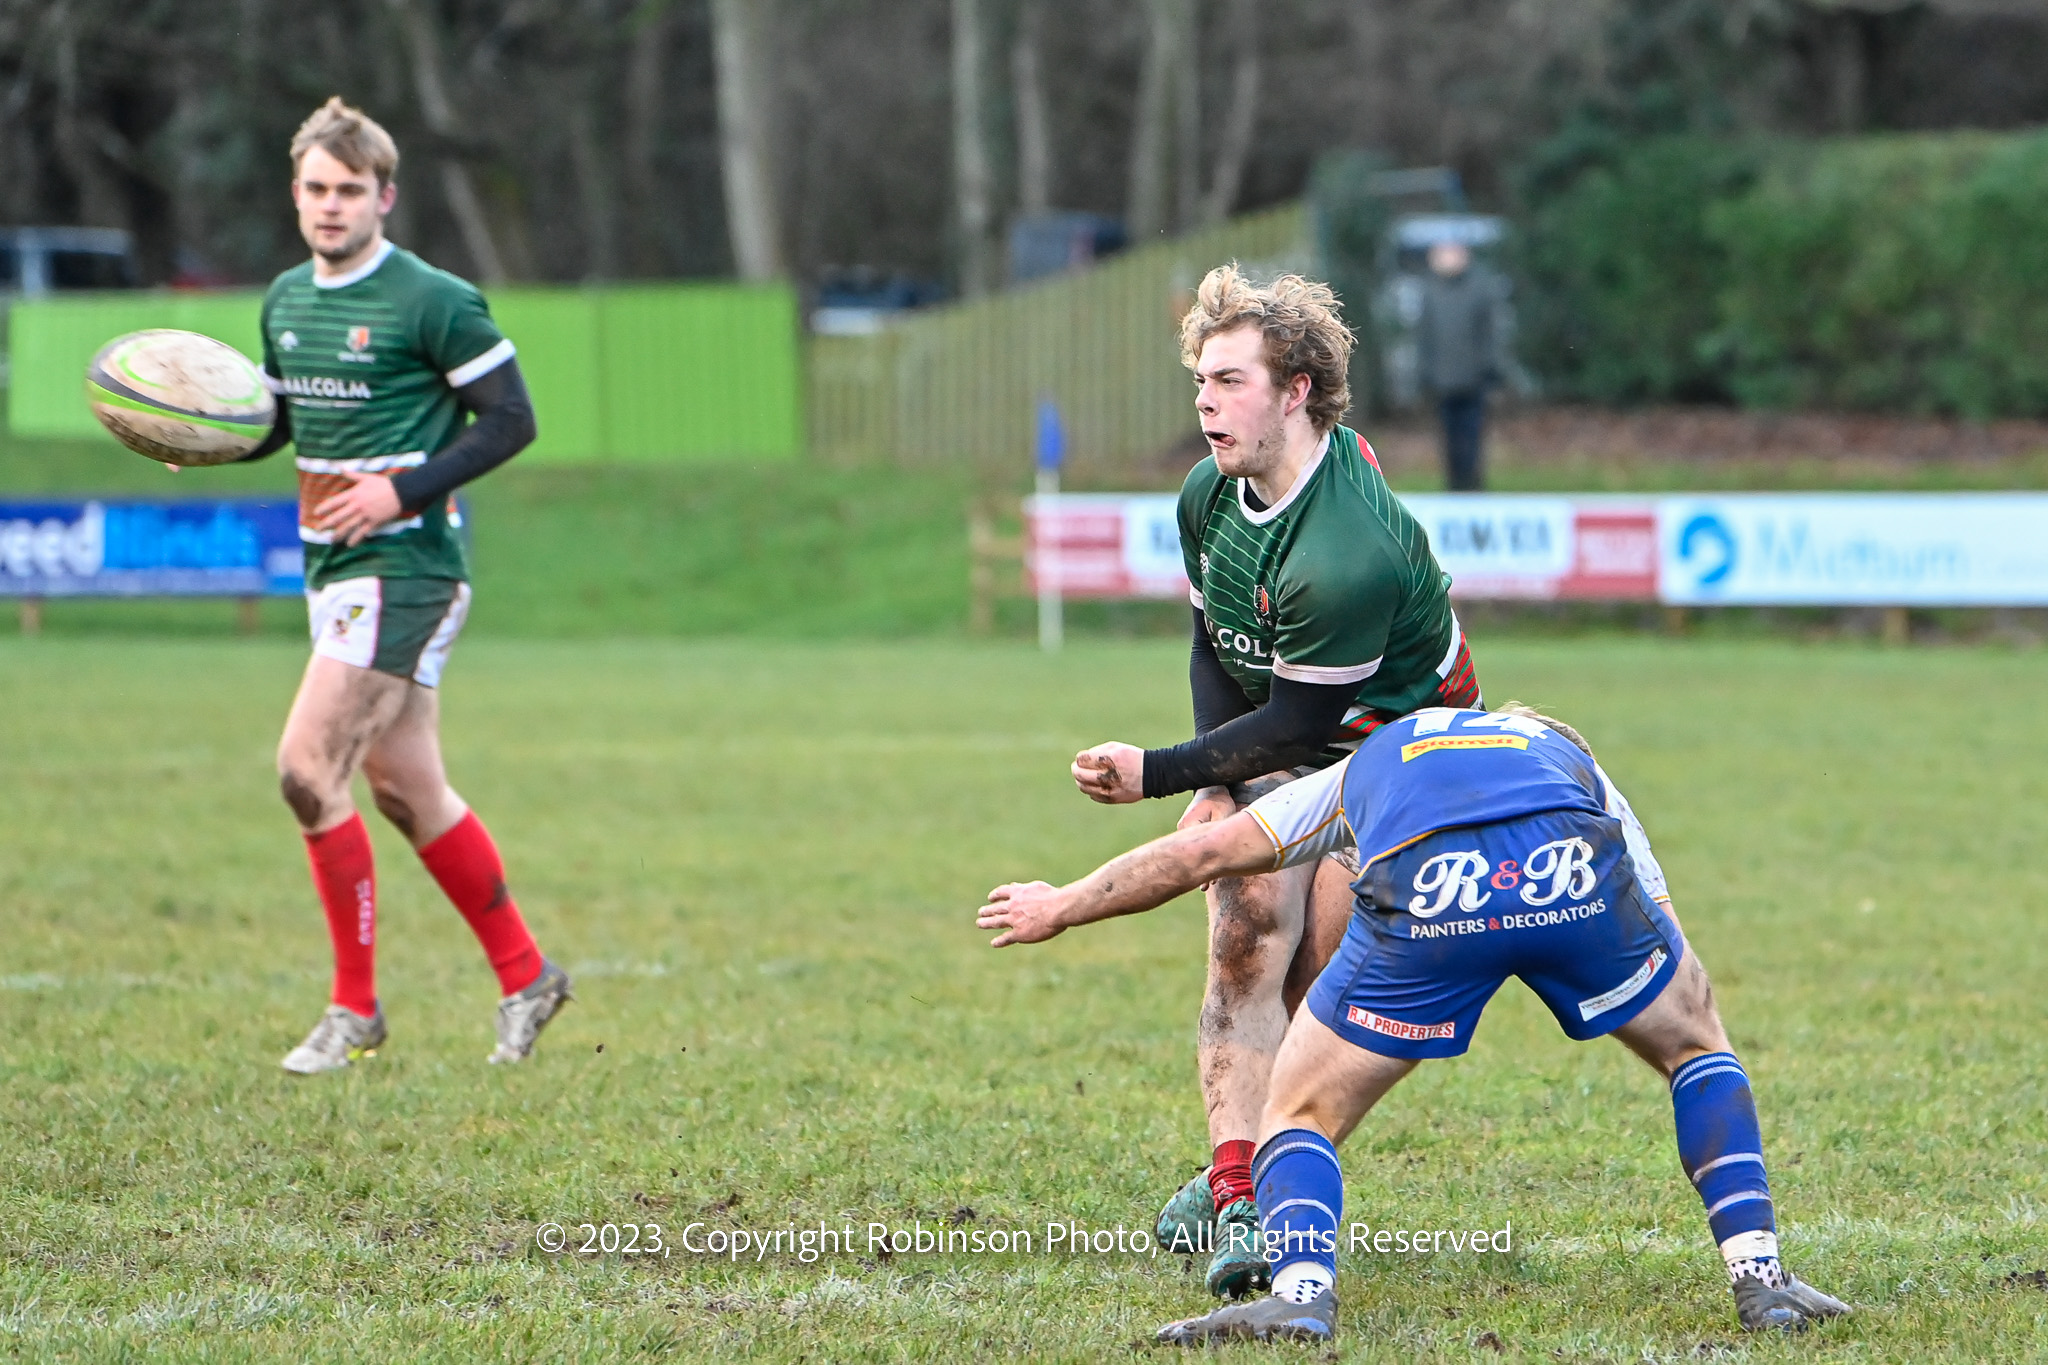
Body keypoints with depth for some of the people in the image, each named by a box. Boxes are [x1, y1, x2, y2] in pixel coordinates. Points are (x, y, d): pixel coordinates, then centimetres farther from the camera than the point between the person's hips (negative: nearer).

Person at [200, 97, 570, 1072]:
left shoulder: (433, 301, -11)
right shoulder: (286, 300, 12)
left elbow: (511, 419, -9)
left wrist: (404, 490, -19)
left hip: (403, 564, -8)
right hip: (330, 565, 8)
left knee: (308, 770, -14)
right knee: (406, 792, 11)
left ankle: (354, 1006, -4)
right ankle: (524, 975, 24)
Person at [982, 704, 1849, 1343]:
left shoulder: (1369, 765, 42)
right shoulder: (1567, 750, 43)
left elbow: (1199, 854, 41)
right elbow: (1670, 950, 41)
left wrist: (1061, 908, 57)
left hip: (1423, 893, -1)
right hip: (1574, 877, 1)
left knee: (1302, 1117, 18)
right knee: (1697, 1046, 30)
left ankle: (1301, 1291, -10)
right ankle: (1759, 1278, 17)